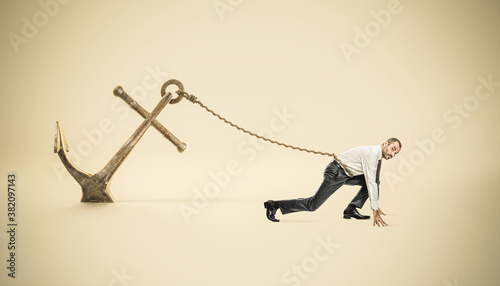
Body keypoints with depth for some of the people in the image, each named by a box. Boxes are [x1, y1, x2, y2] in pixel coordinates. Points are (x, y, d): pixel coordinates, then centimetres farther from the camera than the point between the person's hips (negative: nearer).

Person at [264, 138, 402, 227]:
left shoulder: (378, 156, 7)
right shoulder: (372, 153, -23)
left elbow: (375, 182, 18)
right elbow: (370, 183, -26)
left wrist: (377, 206, 18)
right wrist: (375, 211, -23)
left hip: (346, 175, 9)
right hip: (335, 173, -9)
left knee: (375, 181, 3)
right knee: (313, 205, -11)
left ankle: (351, 209, 2)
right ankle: (274, 205, -1)